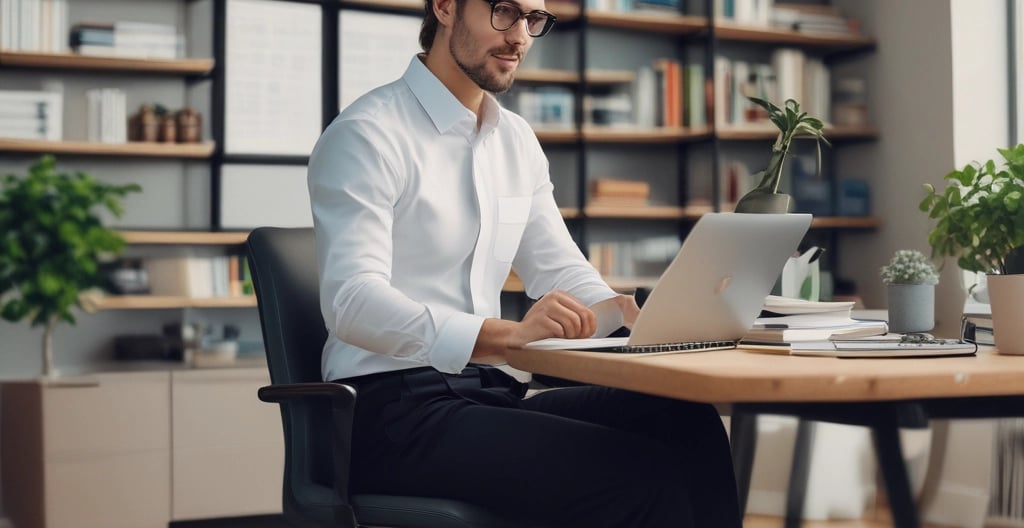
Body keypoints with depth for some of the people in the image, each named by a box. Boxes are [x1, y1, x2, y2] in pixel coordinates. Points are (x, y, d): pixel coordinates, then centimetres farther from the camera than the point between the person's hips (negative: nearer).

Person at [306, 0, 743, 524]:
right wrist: (509, 334, -34)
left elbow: (560, 271, 19)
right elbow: (353, 302, -21)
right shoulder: (367, 134, -8)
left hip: (488, 396, 7)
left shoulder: (517, 141, 15)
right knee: (639, 477, -25)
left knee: (684, 423, -17)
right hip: (393, 409, -7)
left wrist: (631, 310, -4)